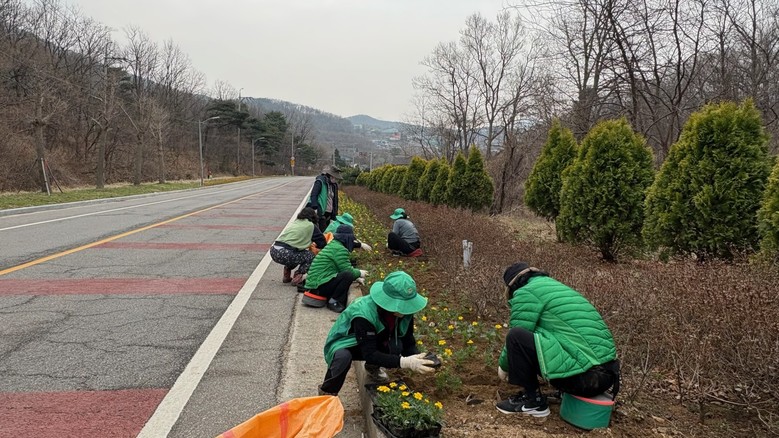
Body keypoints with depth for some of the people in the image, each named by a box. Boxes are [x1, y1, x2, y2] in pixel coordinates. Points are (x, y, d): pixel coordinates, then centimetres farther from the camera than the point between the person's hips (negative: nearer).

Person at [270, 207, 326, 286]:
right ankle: (297, 276, -2)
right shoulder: (310, 226, 6)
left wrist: (309, 244, 46)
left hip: (273, 251, 7)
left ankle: (286, 276, 24)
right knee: (311, 256, 12)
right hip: (285, 254, -7)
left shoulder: (294, 223, 25)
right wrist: (317, 245, 33)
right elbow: (322, 242, 12)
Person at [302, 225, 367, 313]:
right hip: (320, 286, -10)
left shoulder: (333, 245, 17)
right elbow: (348, 271, -13)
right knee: (348, 275, -23)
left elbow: (342, 269, 24)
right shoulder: (340, 249, -14)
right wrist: (359, 273, 6)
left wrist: (356, 277, 19)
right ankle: (333, 302, -9)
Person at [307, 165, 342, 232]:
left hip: (328, 213, 8)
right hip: (320, 212, -8)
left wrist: (335, 213, 16)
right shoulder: (320, 181, -7)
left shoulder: (334, 185, 15)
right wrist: (315, 208, -22)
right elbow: (313, 195, -13)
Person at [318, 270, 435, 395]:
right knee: (343, 357, -40)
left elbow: (408, 344, -14)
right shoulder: (364, 314, -38)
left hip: (374, 343, 5)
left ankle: (373, 367, 7)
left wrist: (418, 358, -36)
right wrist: (404, 362, -48)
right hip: (343, 345, -5)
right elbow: (369, 354, -39)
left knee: (396, 346, -27)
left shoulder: (405, 312, -20)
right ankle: (327, 393, -11)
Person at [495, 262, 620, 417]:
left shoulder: (526, 292, 0)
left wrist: (503, 367, 19)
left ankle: (533, 400, 3)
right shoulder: (554, 286, 26)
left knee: (516, 336, -8)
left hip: (582, 377, -9)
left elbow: (516, 339, 0)